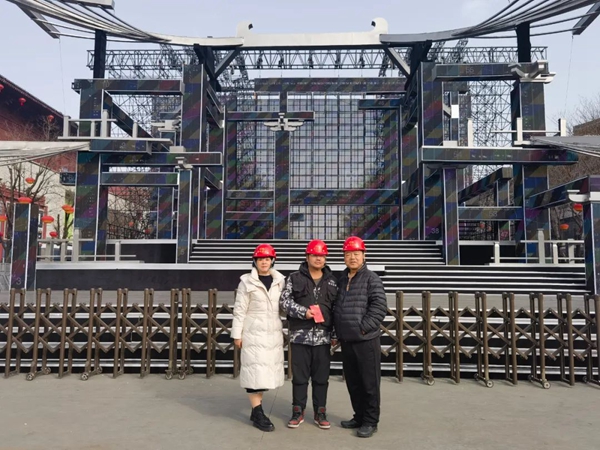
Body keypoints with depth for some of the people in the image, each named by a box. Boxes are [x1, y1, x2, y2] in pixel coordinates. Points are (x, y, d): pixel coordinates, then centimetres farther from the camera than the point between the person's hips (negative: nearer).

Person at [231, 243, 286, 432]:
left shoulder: (280, 281, 6)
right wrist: (237, 334, -5)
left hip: (274, 333, 4)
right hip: (254, 333, -4)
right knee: (255, 371, -5)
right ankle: (258, 413, 5)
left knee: (267, 371, 7)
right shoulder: (247, 282, -3)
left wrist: (287, 330, 7)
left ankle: (256, 409, 21)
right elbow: (240, 310, -3)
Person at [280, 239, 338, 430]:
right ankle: (298, 411, 19)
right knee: (299, 376, 7)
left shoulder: (331, 281, 9)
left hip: (323, 336, 2)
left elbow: (337, 307, 12)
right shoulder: (295, 278, 2)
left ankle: (320, 412, 21)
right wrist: (303, 312, -17)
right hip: (300, 335, -2)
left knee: (321, 377, 9)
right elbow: (284, 301, -5)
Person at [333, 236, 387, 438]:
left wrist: (363, 327, -16)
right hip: (346, 340, 6)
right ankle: (359, 416, 30)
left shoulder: (371, 278, -6)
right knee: (353, 382, 15)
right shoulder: (341, 279, 13)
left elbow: (380, 306, -14)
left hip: (366, 340, -6)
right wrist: (338, 330, 11)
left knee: (369, 383, 3)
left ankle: (370, 421, 15)